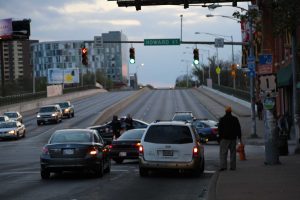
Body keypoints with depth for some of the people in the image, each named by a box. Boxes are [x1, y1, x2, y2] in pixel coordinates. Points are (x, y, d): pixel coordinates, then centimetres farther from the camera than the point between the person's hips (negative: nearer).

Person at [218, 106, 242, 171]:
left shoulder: (222, 119, -3)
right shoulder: (235, 119, 4)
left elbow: (219, 130, -1)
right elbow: (238, 129, 7)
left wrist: (220, 137, 6)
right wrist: (239, 137, 13)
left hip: (224, 139, -2)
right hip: (233, 139, 2)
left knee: (223, 153, -2)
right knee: (233, 153, 7)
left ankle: (223, 166, -11)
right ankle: (233, 166, 6)